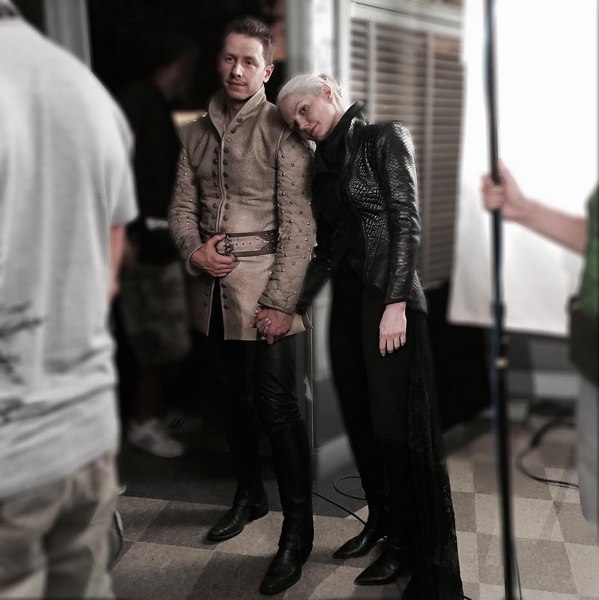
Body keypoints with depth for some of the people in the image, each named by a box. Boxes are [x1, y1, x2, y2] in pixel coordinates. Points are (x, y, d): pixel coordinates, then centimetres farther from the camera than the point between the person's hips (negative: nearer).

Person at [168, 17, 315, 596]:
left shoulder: (281, 131, -5)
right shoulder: (196, 133, 13)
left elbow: (298, 225, -10)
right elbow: (182, 205, 14)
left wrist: (279, 301, -15)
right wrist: (194, 249, -7)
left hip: (264, 290, -5)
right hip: (213, 287, 6)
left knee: (277, 407, -5)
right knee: (234, 398, 16)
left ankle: (297, 530, 9)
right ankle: (248, 494, 35)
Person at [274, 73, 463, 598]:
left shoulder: (384, 138, -2)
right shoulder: (324, 162, 17)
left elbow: (406, 221, -11)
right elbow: (326, 249, 16)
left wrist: (395, 303, -19)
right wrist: (293, 306, 11)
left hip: (387, 298, -7)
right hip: (346, 300, 7)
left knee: (394, 421, -2)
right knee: (360, 417, 11)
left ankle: (409, 546, 12)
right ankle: (380, 521, 28)